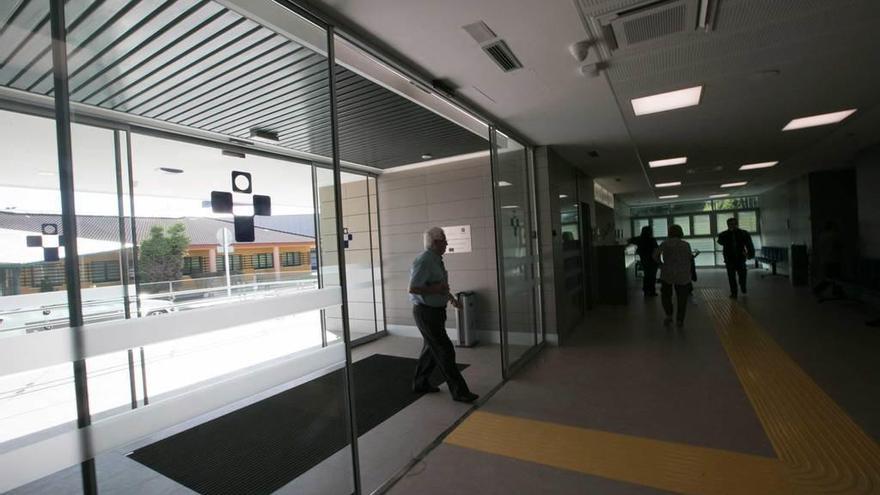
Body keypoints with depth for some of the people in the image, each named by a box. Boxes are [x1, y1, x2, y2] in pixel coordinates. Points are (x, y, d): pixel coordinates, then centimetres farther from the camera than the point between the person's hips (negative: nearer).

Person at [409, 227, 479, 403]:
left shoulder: (437, 260, 9)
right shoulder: (423, 261, -21)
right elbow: (412, 289, -25)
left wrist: (451, 297, 11)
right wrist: (436, 290, -24)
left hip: (436, 310, 10)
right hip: (426, 312, -10)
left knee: (431, 348, 19)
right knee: (444, 350, -4)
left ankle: (420, 383, 36)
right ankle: (459, 391, 7)